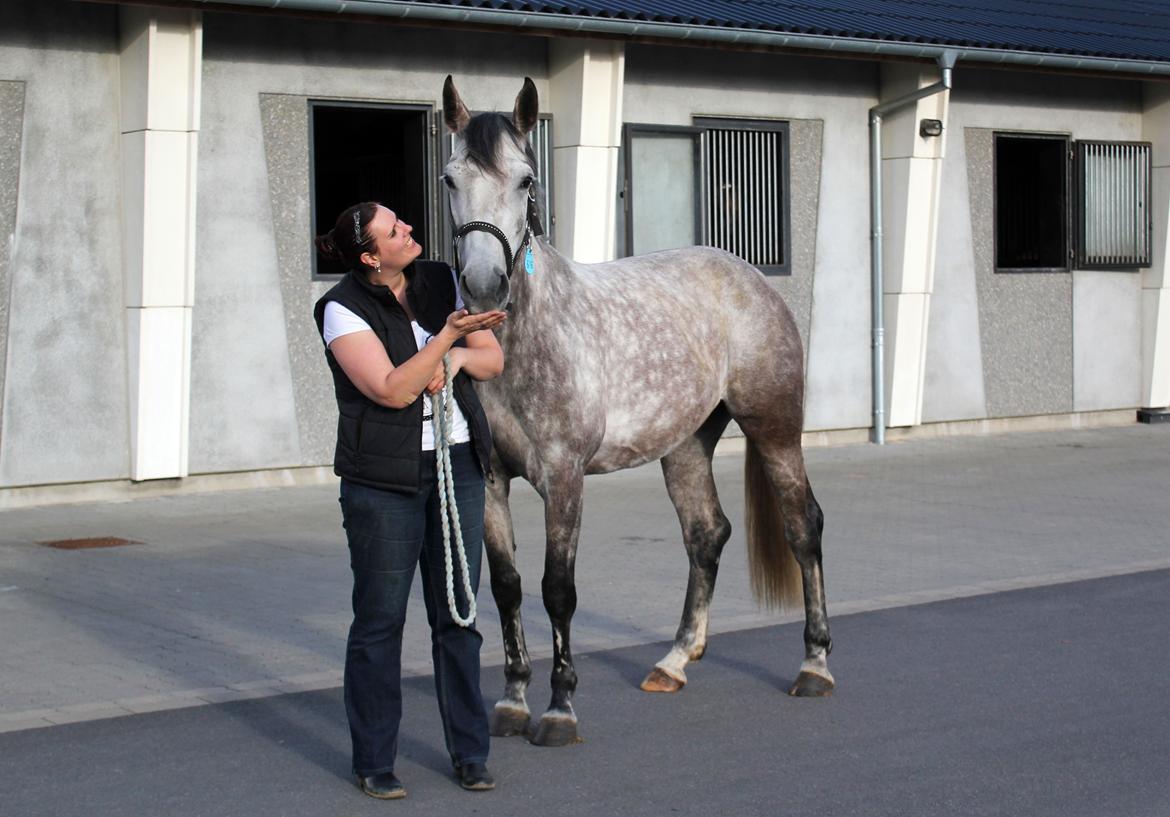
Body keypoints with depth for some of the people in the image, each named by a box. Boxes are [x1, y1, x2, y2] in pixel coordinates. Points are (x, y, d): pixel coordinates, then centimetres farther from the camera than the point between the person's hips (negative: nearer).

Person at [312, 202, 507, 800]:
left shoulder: (442, 282, 5)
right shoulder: (343, 309, -11)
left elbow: (494, 360, 9)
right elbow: (392, 390, -19)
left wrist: (458, 358, -13)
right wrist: (447, 336, -29)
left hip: (458, 464, 5)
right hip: (384, 478, -4)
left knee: (457, 615, 9)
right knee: (380, 620, 2)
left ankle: (469, 752, 19)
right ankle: (373, 762, 14)